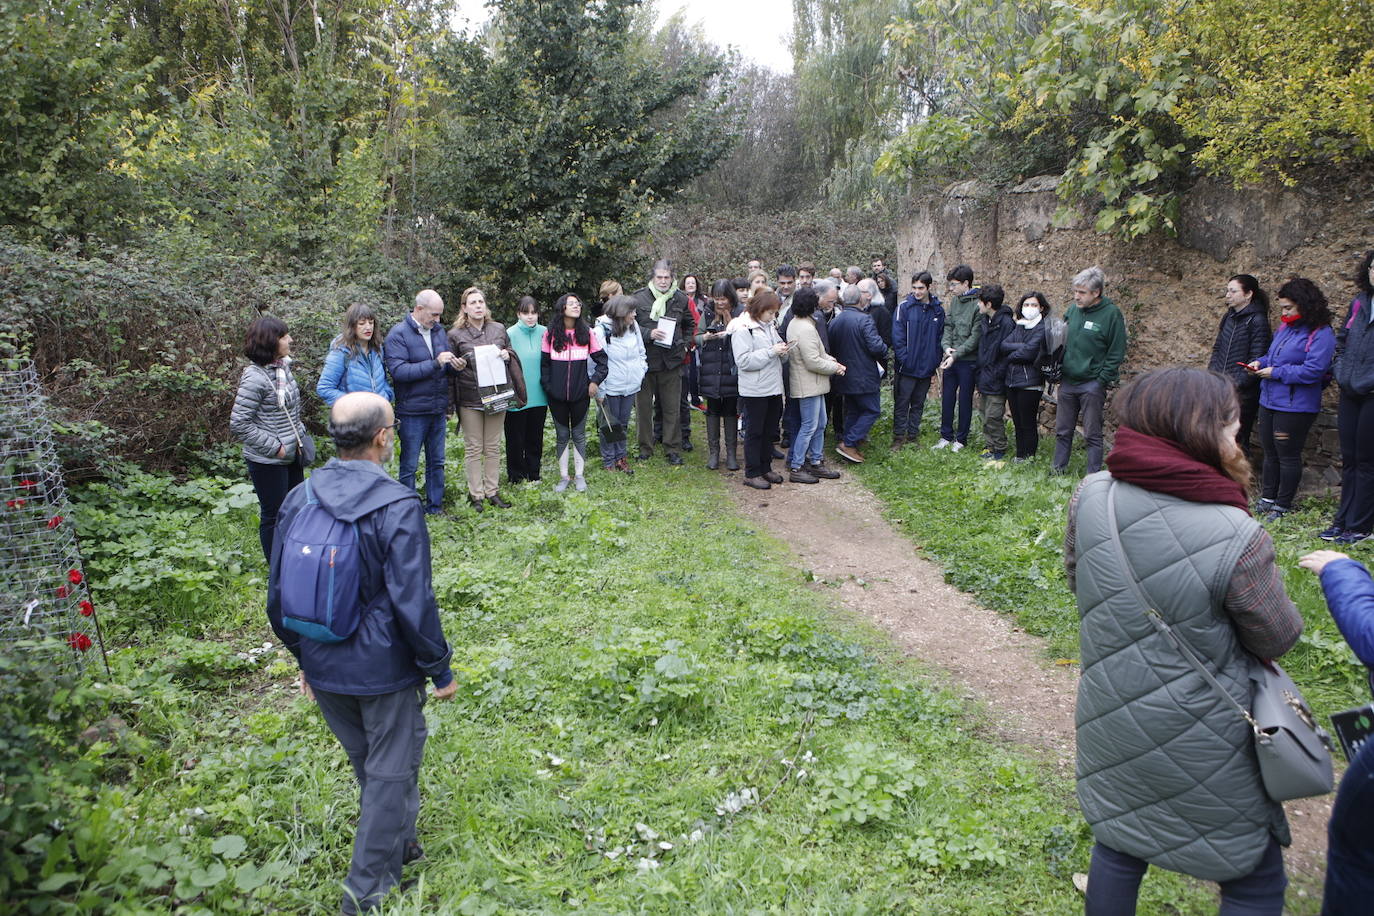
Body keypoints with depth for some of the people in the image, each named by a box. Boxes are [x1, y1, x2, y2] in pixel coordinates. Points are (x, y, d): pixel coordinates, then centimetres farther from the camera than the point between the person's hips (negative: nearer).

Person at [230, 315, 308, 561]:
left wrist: (299, 434, 9)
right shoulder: (255, 378, -22)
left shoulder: (283, 367, 3)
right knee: (273, 515, 7)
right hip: (268, 462, -8)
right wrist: (274, 447, -18)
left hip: (291, 456, 8)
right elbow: (238, 424, -21)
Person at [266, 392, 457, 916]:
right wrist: (441, 670, -8)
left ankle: (397, 840, 47)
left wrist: (304, 658, 18)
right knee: (391, 773, 13)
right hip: (384, 671, -6)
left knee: (368, 764, 26)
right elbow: (413, 604, -21)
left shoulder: (299, 500, -3)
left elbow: (277, 597, 5)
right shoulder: (398, 508, -21)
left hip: (324, 670, 6)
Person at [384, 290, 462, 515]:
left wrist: (454, 366, -6)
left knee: (437, 462, 14)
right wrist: (435, 363, -25)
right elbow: (398, 370, -21)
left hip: (438, 410, 6)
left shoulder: (439, 331, 9)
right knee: (409, 465, 3)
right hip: (412, 412, -6)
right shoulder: (398, 334, -10)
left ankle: (435, 507, 26)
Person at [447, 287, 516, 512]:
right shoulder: (455, 334, 0)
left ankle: (492, 491, 19)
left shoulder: (499, 329, 9)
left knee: (493, 447, 10)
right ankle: (476, 495, 11)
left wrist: (507, 355, -3)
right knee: (473, 448, 3)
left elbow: (512, 356, 18)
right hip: (470, 399, -3)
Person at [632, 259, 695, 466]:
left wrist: (684, 344, 9)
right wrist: (648, 334, -16)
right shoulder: (639, 298, -4)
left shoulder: (681, 299, 6)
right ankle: (645, 448, 19)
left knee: (672, 408, 6)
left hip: (672, 362, 2)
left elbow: (690, 325, 21)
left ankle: (672, 449, 15)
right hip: (645, 361, -1)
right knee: (644, 406, 7)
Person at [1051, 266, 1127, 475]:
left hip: (1092, 384, -5)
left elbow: (1116, 353, -9)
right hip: (1067, 381, 5)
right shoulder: (1073, 309, 5)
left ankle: (1093, 476, 12)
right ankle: (1058, 469, 26)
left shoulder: (1111, 314, -11)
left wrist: (1102, 381, -13)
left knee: (1092, 434, 3)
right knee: (1062, 431, 13)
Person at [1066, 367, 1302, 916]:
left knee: (1118, 844, 26)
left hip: (1110, 725, 5)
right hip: (1200, 746, -4)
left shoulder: (1090, 497, -15)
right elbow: (1279, 639, -10)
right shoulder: (1237, 539, -28)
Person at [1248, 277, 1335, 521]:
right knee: (1270, 453, 16)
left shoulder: (1321, 334, -15)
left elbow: (1313, 371, -23)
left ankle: (1283, 506, 13)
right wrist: (1261, 362, 3)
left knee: (1288, 456, 2)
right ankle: (1267, 499, 27)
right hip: (1269, 402, 8)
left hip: (1295, 407, -8)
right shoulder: (1285, 328, 12)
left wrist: (1276, 372, -20)